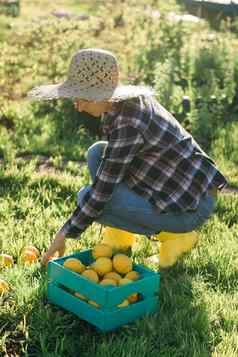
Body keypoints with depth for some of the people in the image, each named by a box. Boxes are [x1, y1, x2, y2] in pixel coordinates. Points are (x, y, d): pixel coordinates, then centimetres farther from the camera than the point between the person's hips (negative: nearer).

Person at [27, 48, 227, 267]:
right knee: (97, 153, 4)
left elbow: (101, 191, -21)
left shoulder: (128, 126, -27)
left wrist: (66, 233, -11)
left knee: (86, 197, -11)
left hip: (192, 207, -9)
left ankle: (172, 236, -1)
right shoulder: (134, 100, 0)